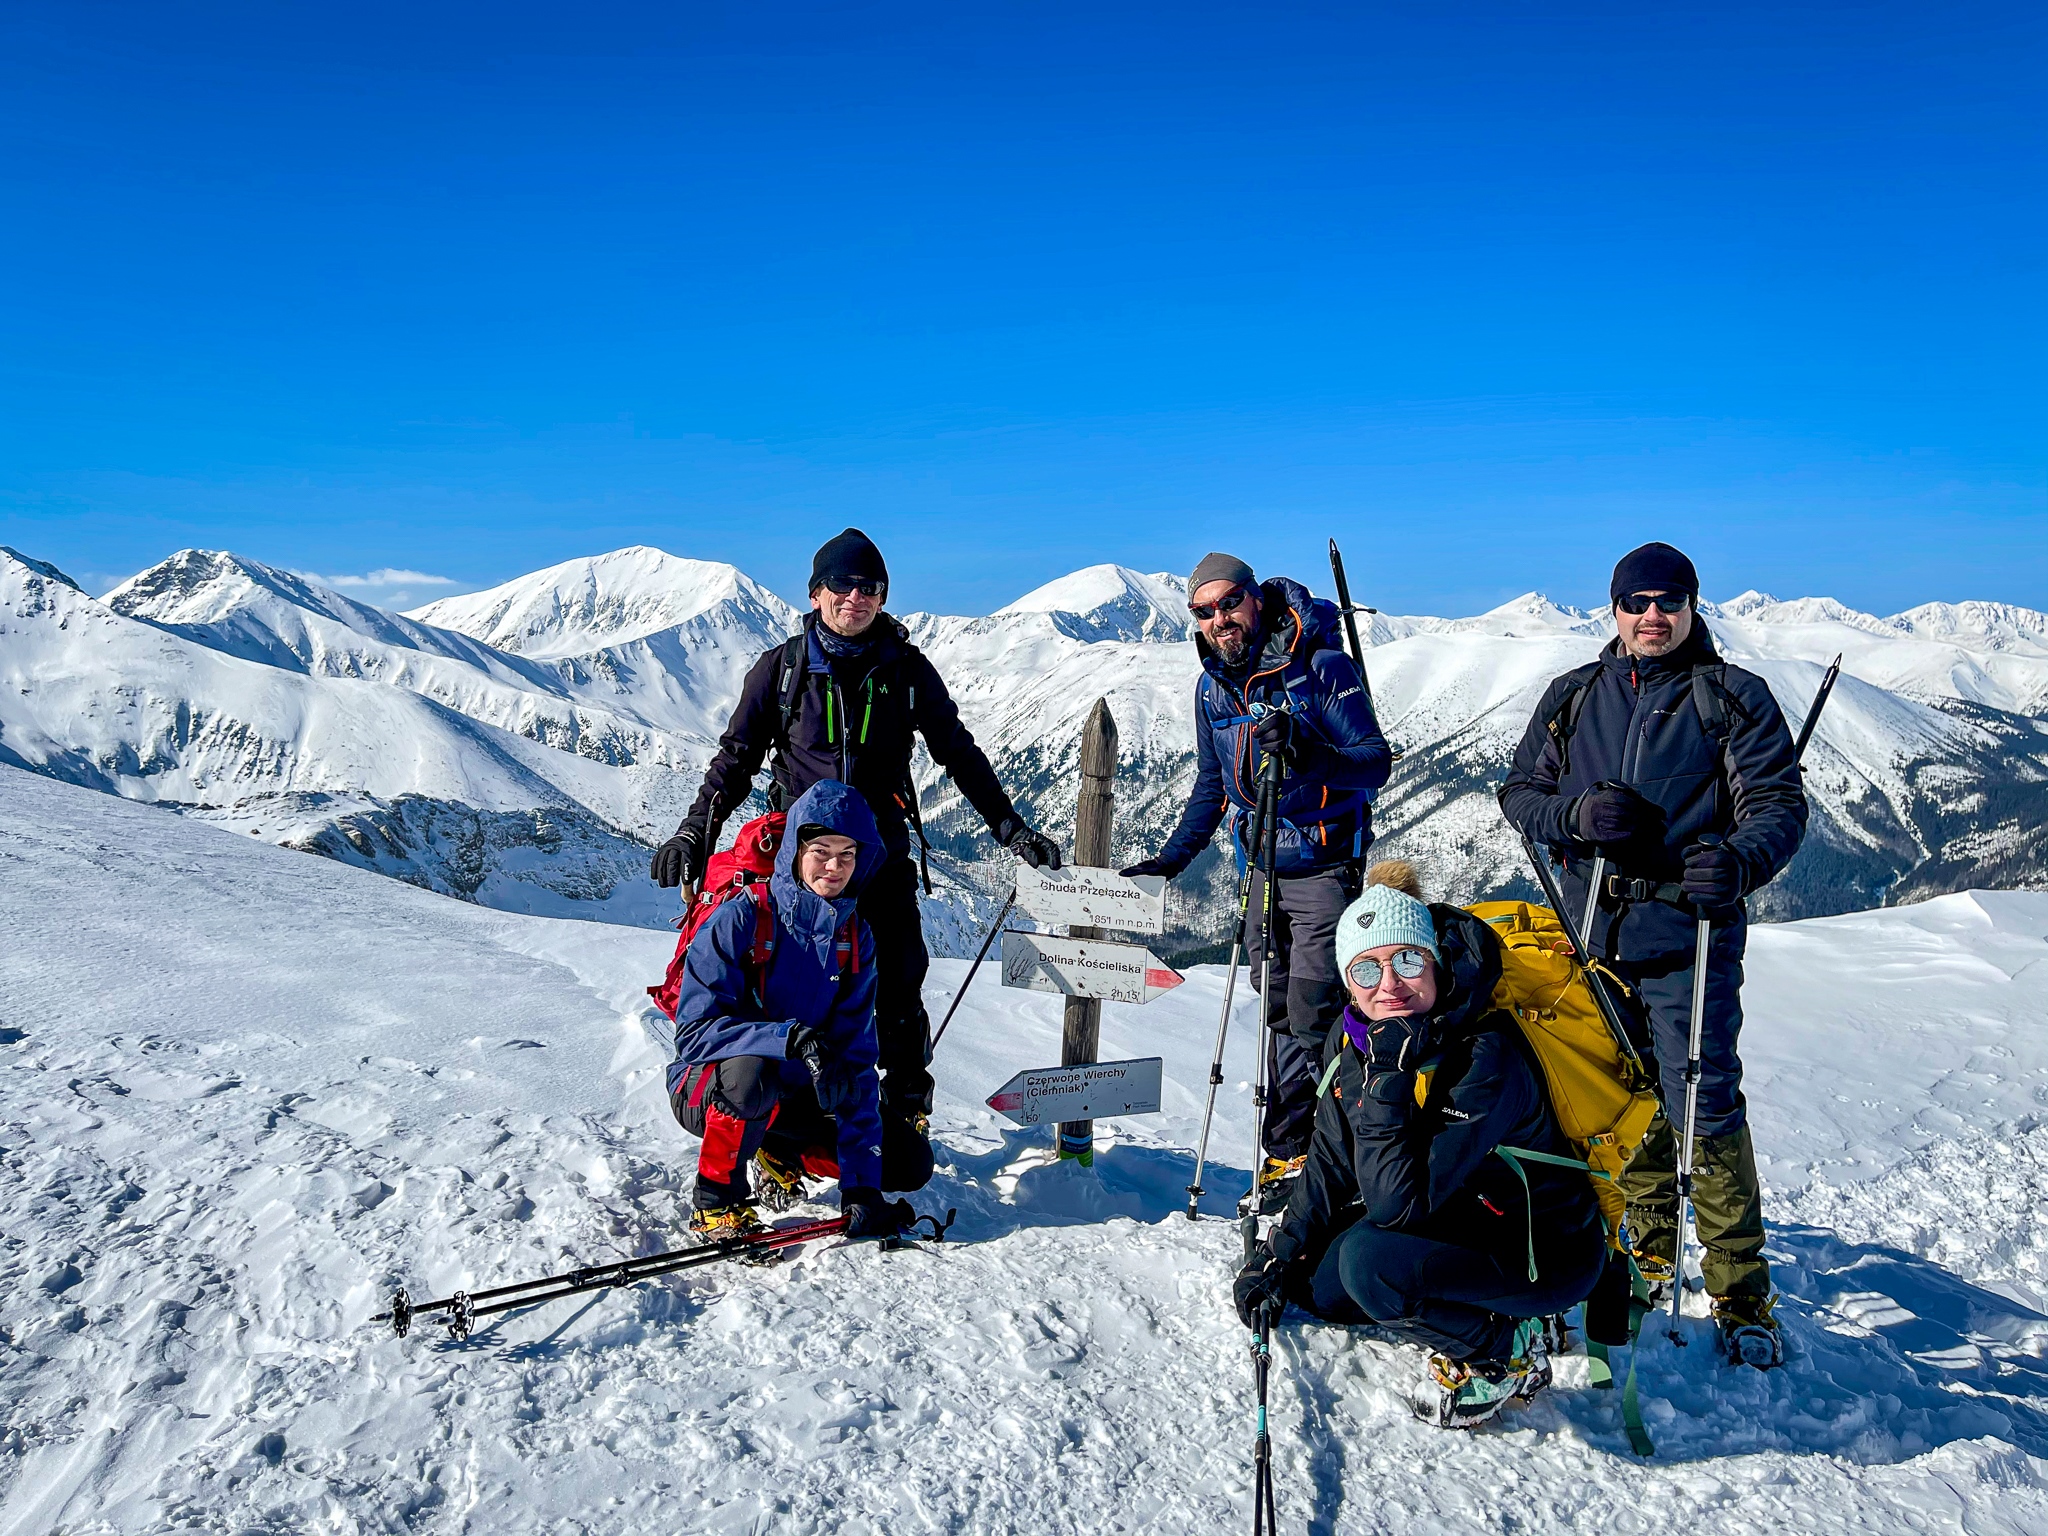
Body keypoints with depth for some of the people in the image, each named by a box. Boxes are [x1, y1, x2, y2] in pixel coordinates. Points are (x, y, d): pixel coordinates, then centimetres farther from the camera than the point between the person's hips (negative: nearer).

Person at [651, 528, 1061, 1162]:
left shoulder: (906, 669, 5)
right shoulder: (782, 667, 4)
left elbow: (959, 753, 10)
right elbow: (736, 758, 9)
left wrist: (1011, 828, 5)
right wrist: (696, 831, -1)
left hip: (884, 856, 1)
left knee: (898, 991, 0)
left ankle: (906, 1118, 16)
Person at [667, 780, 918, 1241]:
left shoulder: (855, 936, -6)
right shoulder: (740, 918, -20)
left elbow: (855, 1058, -10)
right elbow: (695, 1031, -24)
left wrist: (860, 1184, -17)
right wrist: (789, 1038, -41)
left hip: (796, 1096, 5)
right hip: (709, 1089, -5)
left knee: (911, 1166, -4)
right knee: (750, 1072, -39)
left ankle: (780, 1152, 17)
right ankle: (715, 1201, -13)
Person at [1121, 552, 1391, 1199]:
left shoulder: (1321, 666, -12)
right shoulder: (1212, 687, 7)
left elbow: (1375, 764, -16)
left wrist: (1306, 752, -33)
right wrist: (1167, 861, 13)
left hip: (1325, 869, -6)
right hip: (1264, 871, 6)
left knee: (1310, 1015, -9)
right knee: (1281, 1017, 9)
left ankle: (1290, 1147, 4)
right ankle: (1289, 1152, 17)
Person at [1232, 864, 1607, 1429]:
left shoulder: (1486, 1057, -30)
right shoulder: (1355, 1040, -7)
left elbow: (1397, 1205, -34)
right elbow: (1330, 1164, 8)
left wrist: (1388, 1080, -37)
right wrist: (1276, 1259, 8)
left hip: (1549, 1251, -8)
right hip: (1459, 1220, 8)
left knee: (1369, 1260, -29)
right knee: (1313, 1284, 2)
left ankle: (1506, 1354, -3)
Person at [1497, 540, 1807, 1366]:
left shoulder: (1733, 697, 1)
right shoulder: (1572, 697, 11)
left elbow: (1778, 801, -6)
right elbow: (1519, 793, 12)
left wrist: (1737, 860, -27)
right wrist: (1574, 814, -11)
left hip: (1688, 934, -4)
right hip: (1590, 928, 4)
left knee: (1705, 1106, -7)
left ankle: (1741, 1291, 6)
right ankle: (1651, 1244, 33)